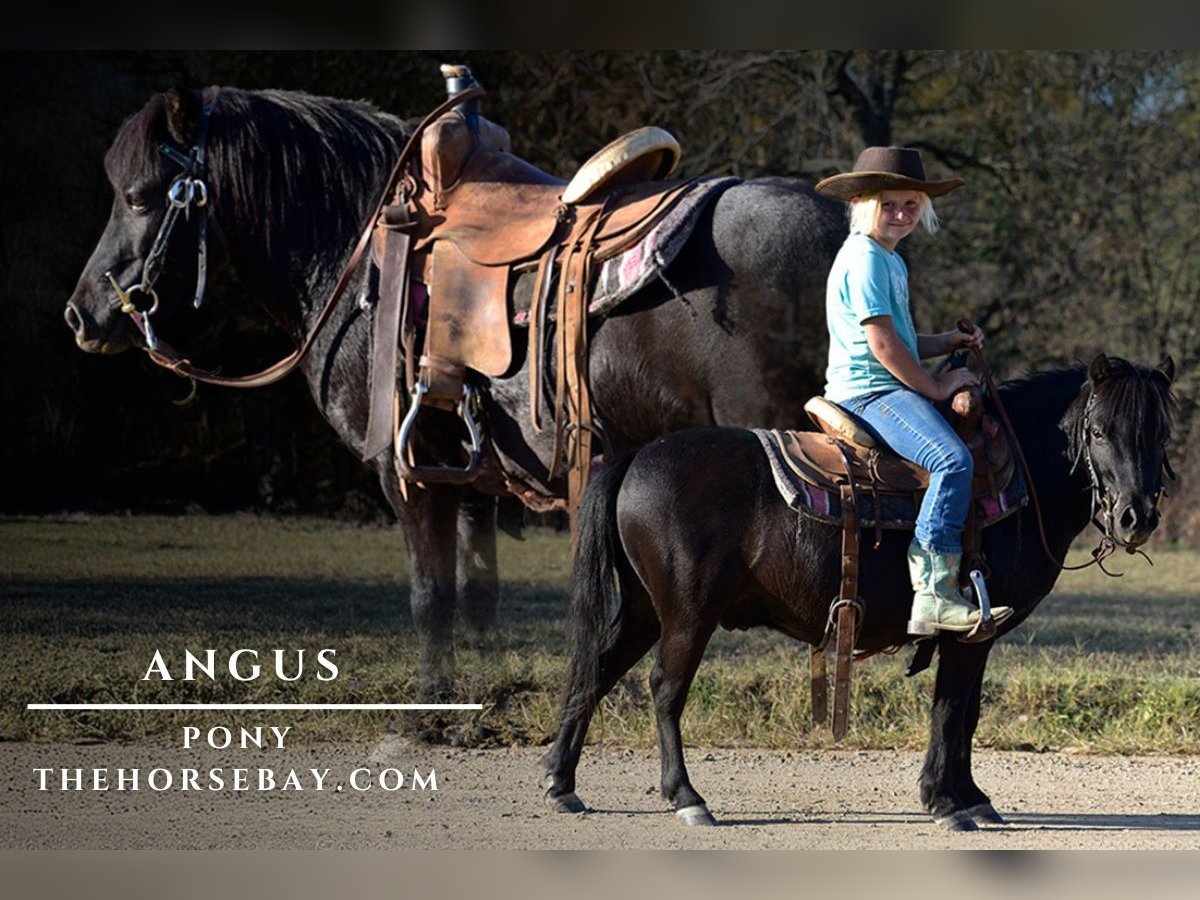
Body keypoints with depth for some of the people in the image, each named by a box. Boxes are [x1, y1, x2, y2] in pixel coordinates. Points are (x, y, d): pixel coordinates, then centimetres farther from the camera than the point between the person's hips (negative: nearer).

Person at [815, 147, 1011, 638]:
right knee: (952, 458, -29)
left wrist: (945, 342, 11)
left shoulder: (890, 260, 20)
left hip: (890, 389, 11)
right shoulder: (864, 260, -13)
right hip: (870, 391, -11)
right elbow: (882, 344, -19)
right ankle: (933, 594, -34)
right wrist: (933, 387, -12)